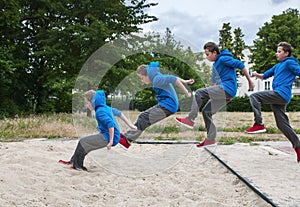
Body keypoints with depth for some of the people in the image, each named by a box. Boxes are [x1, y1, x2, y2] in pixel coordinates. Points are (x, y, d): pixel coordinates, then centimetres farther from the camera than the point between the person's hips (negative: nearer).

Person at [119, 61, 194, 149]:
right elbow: (171, 77, 25)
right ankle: (125, 135, 12)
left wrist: (186, 92, -24)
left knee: (143, 119, -12)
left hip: (167, 106, -10)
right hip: (163, 105, 10)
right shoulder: (158, 76, 14)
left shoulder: (157, 80, -18)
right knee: (143, 116, 10)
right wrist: (184, 81, 32)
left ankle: (127, 140, -9)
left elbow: (173, 79, -26)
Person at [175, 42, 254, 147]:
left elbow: (240, 65, -10)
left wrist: (249, 81, -7)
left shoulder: (223, 59, -7)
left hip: (226, 89, -10)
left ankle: (190, 119, -16)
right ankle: (211, 138, 12)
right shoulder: (215, 64, 22)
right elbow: (214, 82, 27)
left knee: (199, 93, -16)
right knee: (206, 111, 9)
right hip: (223, 92, 10)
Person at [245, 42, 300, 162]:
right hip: (278, 98, 9)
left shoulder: (289, 62, 2)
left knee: (254, 97, -14)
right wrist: (257, 75, 8)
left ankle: (258, 124, -17)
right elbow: (265, 76, 27)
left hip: (281, 94, -9)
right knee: (282, 124, 8)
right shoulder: (277, 66, 26)